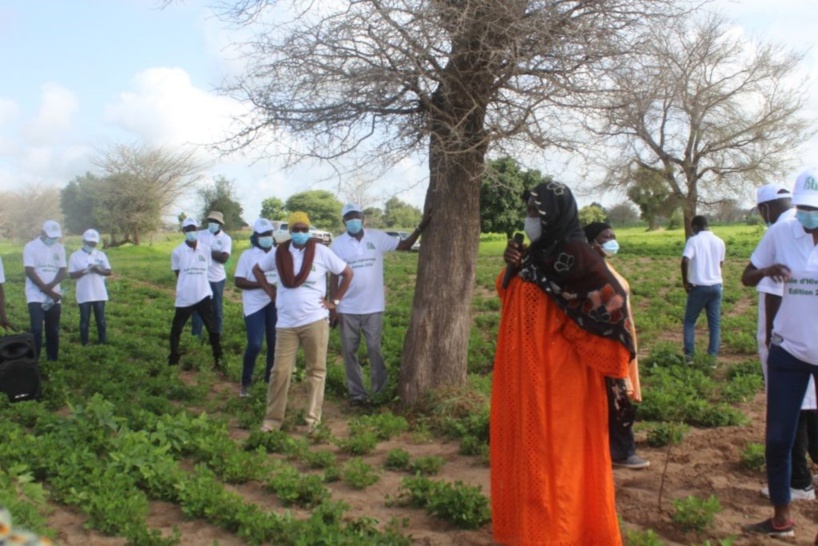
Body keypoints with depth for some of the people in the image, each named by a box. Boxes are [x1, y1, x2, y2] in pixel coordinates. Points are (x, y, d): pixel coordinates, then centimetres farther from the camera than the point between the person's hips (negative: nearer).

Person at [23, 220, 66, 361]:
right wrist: (48, 291, -15)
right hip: (36, 296, -4)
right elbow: (30, 272, -12)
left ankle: (52, 361, 18)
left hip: (54, 297, 4)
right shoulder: (31, 247, -6)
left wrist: (51, 285, -16)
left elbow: (62, 270, 3)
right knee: (36, 330, -12)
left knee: (53, 331, 8)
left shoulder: (60, 248, 7)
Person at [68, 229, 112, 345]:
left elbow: (108, 272, 4)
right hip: (84, 295, -2)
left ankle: (103, 342, 15)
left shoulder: (101, 255, 7)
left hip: (99, 294, 2)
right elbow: (72, 275, -6)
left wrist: (98, 270, -16)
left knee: (101, 319, 8)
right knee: (84, 320, 4)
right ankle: (85, 344, 11)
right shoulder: (75, 256, -1)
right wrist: (85, 270, -20)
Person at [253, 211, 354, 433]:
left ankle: (313, 419, 14)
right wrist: (270, 292, 9)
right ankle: (273, 419, 15)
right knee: (280, 371, 3)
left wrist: (335, 301, 0)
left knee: (316, 370, 4)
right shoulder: (279, 253, 3)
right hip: (286, 323, 2)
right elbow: (257, 269, 20)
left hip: (315, 320, -1)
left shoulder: (321, 251, -3)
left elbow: (348, 273, 3)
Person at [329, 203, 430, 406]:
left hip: (373, 308, -1)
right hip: (347, 309, 1)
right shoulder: (338, 244, -2)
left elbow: (405, 245, 3)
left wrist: (421, 227, -10)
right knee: (349, 352, 6)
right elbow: (334, 276, -1)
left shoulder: (377, 237, -1)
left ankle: (380, 391, 18)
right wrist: (332, 307, -4)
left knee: (374, 350, 5)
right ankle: (356, 393, 18)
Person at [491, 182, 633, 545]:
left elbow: (611, 299, -21)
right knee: (528, 448, 16)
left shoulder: (574, 253, -16)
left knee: (555, 452, 2)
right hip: (526, 370, 9)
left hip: (558, 372, -9)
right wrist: (511, 268, -2)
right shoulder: (536, 252, 10)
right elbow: (509, 295, 17)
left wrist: (565, 329, -12)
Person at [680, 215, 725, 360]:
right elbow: (720, 263, 18)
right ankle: (713, 356, 5)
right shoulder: (719, 242, 7)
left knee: (689, 321, 9)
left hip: (698, 286, -4)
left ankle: (689, 354, 6)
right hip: (716, 286, 4)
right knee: (715, 323, 8)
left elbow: (685, 261, -21)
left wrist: (685, 281, -11)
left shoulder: (694, 240, -8)